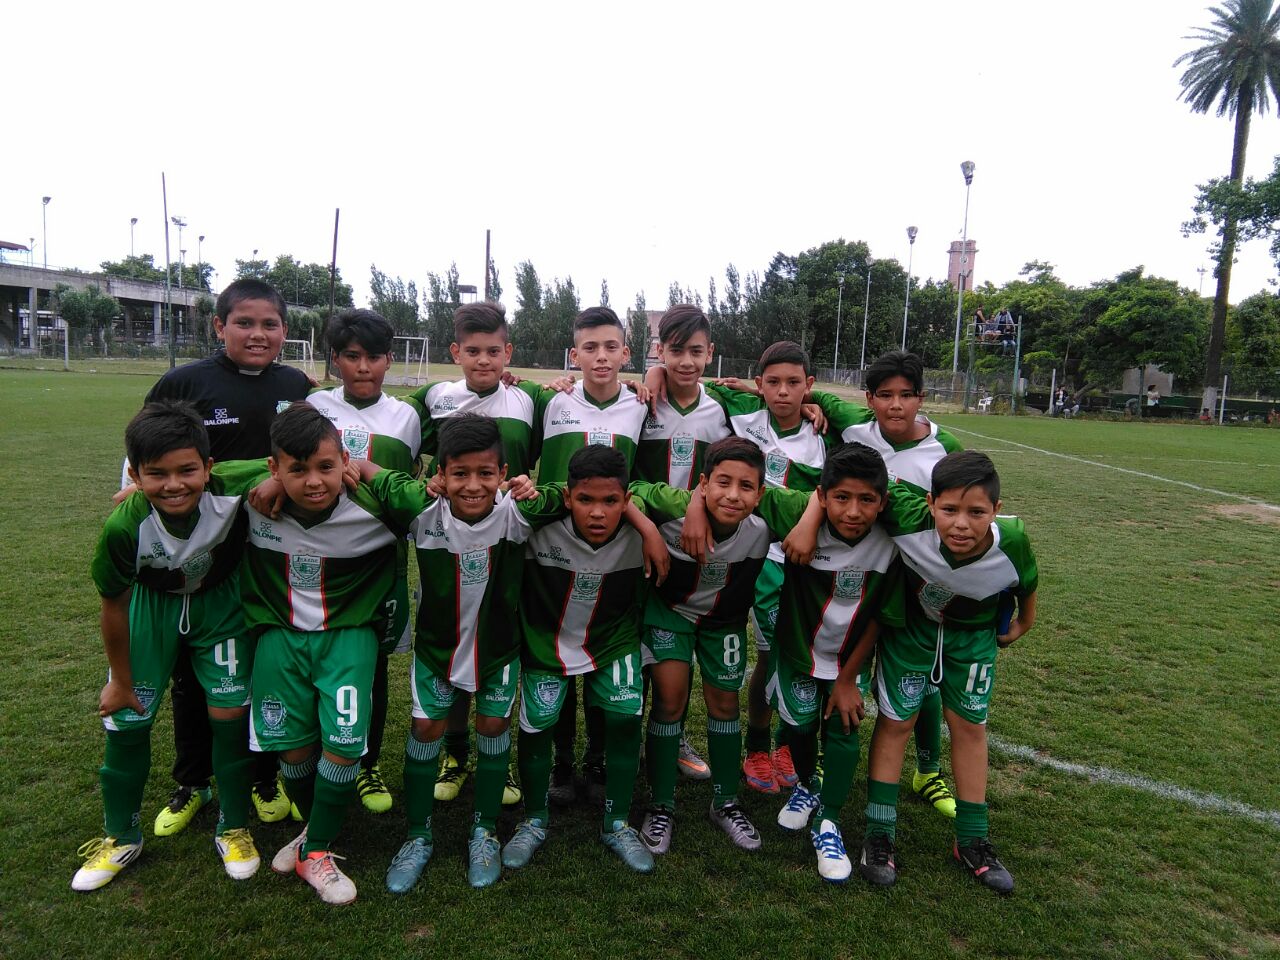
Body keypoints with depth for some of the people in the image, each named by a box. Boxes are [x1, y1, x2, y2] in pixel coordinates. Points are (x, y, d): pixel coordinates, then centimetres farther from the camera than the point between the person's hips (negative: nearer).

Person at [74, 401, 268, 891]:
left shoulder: (234, 490, -37)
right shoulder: (124, 527, -33)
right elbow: (114, 606, -15)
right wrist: (120, 680, -3)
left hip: (220, 599, 0)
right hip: (151, 604, 1)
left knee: (230, 713, -2)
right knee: (126, 720, 5)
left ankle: (233, 830, 21)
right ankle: (121, 838, 30)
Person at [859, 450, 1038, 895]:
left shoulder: (1012, 543, -33)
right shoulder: (909, 519, -41)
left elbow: (1027, 583, -9)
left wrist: (1022, 624, 10)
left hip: (974, 634, 2)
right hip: (909, 624, -1)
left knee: (970, 725, 11)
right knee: (896, 720, 4)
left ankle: (973, 842, 28)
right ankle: (879, 836, 19)